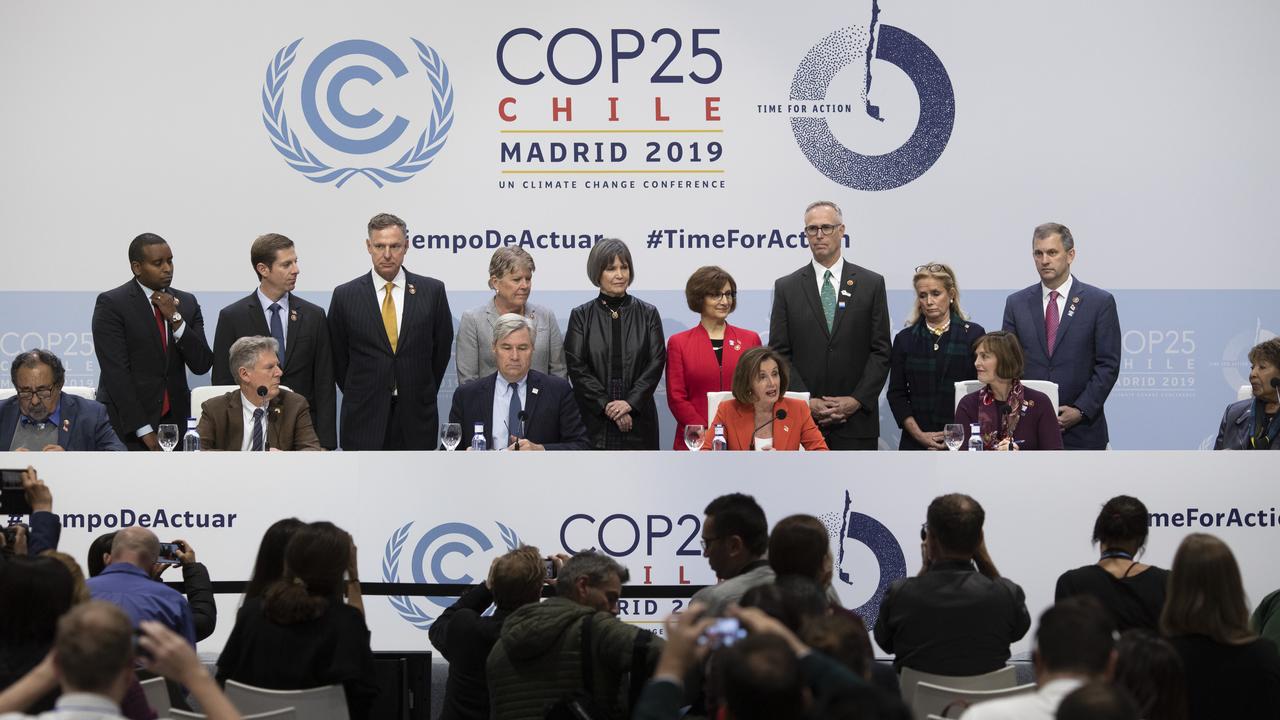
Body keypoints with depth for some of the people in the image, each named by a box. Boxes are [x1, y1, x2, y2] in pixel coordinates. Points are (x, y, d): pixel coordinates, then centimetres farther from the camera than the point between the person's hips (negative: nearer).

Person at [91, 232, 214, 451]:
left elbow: (202, 365, 3)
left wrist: (176, 319, -10)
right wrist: (144, 430, -17)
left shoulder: (187, 303, 10)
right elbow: (116, 373, -12)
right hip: (127, 425, -4)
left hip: (175, 419, 4)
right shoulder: (111, 304, -5)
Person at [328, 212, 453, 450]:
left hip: (416, 421, 1)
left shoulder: (432, 291, 2)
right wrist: (358, 397, 9)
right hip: (364, 421, 0)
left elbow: (442, 348, 10)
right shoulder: (345, 295, 1)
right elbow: (338, 357, 9)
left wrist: (424, 394, 11)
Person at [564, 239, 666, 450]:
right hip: (595, 421, 0)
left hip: (638, 420, 1)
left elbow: (656, 363, 1)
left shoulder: (648, 314, 8)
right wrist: (606, 405, -11)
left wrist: (630, 403, -12)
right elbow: (576, 367, -1)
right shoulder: (581, 316, 7)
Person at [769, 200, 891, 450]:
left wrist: (856, 400, -8)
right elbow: (779, 353, 4)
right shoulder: (786, 287, 8)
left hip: (857, 421, 0)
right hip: (803, 420, 0)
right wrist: (808, 402, -8)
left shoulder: (871, 284, 7)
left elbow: (881, 352, 3)